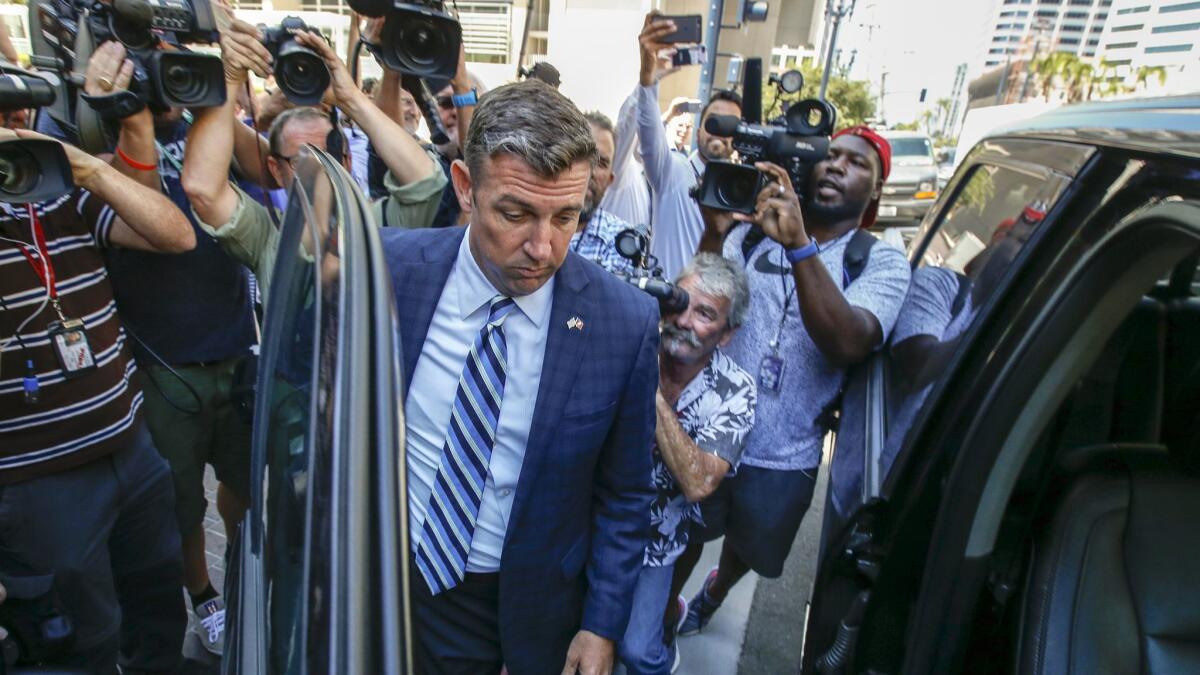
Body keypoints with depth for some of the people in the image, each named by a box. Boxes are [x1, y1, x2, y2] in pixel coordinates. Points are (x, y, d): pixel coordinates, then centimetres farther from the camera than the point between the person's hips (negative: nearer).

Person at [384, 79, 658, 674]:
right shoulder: (387, 268, -18)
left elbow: (623, 495, -8)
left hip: (530, 606, -1)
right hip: (391, 579, 1)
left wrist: (601, 625, -5)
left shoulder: (626, 323, -21)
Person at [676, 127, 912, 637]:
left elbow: (848, 343, -25)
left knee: (751, 548, 26)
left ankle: (714, 592, 58)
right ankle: (664, 612, 46)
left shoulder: (882, 264, -6)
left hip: (784, 459, 1)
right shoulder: (752, 233, -1)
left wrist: (799, 244, -36)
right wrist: (714, 232, -26)